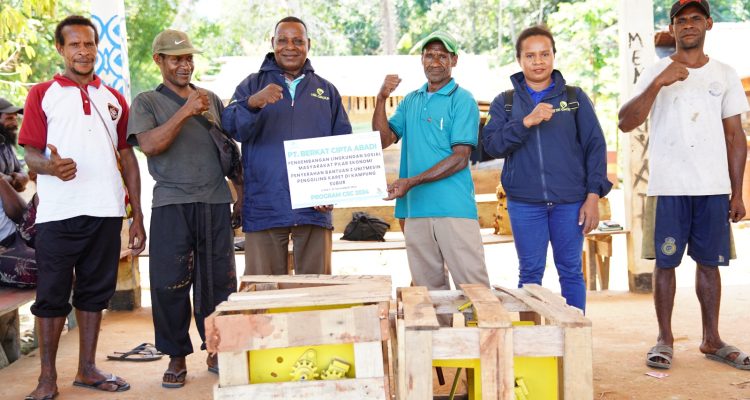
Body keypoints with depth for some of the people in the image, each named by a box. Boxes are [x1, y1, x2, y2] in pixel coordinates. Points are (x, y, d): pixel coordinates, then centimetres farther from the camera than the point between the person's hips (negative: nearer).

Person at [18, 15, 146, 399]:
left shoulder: (113, 98, 14)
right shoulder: (42, 94, 5)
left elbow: (128, 157, 14)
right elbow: (30, 152, -1)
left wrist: (137, 215, 8)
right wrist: (50, 165, -26)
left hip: (106, 210, 3)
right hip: (58, 213, -3)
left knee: (95, 292, 10)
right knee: (52, 295, 3)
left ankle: (87, 369, 21)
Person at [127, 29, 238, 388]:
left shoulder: (211, 99, 16)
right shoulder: (147, 102, 6)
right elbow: (150, 145, -11)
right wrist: (186, 111, -15)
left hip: (216, 202, 3)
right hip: (171, 204, -3)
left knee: (219, 280, 5)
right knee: (171, 284, -1)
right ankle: (177, 356, 13)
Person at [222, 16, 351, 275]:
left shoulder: (326, 90, 14)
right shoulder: (252, 85, 10)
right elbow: (230, 127, -7)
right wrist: (253, 103, -28)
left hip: (315, 208, 1)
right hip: (264, 208, -1)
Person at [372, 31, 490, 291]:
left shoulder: (462, 100, -1)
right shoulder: (410, 101, 17)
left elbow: (460, 158, -9)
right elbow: (383, 140, 9)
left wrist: (412, 182, -16)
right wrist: (381, 99, -3)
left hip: (454, 209, -5)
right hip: (415, 209, 5)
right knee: (428, 290, 10)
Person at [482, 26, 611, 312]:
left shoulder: (575, 98, 8)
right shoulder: (505, 103, 9)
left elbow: (595, 146, 4)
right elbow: (492, 145, -5)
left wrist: (594, 195, -4)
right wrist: (526, 121, -18)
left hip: (570, 202, 0)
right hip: (524, 202, 0)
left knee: (571, 271, 6)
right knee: (530, 273, 5)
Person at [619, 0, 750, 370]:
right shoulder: (656, 73, 2)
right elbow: (625, 123, -10)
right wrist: (658, 84, -22)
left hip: (714, 187, 3)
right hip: (668, 187, -2)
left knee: (709, 263, 8)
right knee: (665, 262, 1)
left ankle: (711, 340, 18)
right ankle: (665, 338, 12)